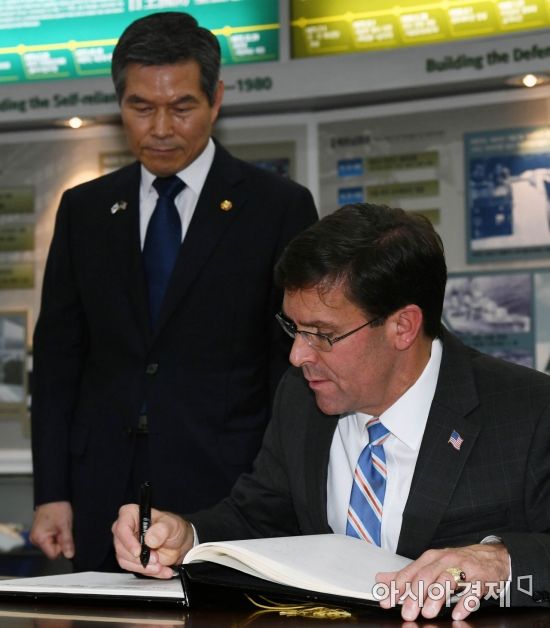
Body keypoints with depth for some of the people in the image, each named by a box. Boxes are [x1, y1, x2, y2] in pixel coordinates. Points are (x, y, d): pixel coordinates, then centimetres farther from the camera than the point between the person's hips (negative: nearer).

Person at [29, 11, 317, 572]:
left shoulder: (280, 208, 0)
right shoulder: (84, 210, 11)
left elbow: (296, 368, 0)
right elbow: (57, 357, 10)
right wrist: (51, 494, 3)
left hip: (226, 503, -3)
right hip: (103, 508, 3)